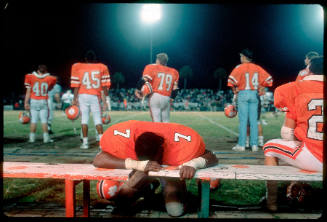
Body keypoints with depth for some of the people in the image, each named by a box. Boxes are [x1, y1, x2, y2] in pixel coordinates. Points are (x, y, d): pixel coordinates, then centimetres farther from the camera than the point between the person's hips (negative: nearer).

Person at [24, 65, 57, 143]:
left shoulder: (30, 77, -2)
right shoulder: (49, 78, 0)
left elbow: (28, 92, -1)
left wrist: (26, 103, 3)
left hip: (33, 101, 0)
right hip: (43, 101, 0)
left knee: (33, 120, 5)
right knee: (44, 120, 4)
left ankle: (32, 138, 9)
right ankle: (46, 138, 5)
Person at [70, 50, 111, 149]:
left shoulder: (78, 67, 4)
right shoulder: (101, 67, 4)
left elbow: (76, 86, 0)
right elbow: (104, 86, 1)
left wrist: (75, 99, 6)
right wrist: (105, 100, 4)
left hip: (83, 96, 0)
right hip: (95, 96, 0)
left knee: (84, 119, 6)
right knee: (98, 119, 4)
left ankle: (85, 142, 8)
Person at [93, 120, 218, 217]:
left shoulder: (179, 140, -39)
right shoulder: (125, 136, -38)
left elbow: (212, 158, -28)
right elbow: (98, 160, -41)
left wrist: (192, 164, -53)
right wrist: (138, 165, -53)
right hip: (140, 170, 1)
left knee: (176, 210, -22)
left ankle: (168, 188, 14)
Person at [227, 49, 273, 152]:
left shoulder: (240, 67, -4)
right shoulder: (257, 68, 10)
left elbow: (232, 79, -15)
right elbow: (268, 79, 9)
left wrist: (235, 91, -1)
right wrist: (259, 88, 15)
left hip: (243, 94, -4)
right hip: (254, 94, 4)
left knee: (243, 120, -2)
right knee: (253, 120, 6)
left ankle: (241, 145, -2)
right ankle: (254, 144, 6)